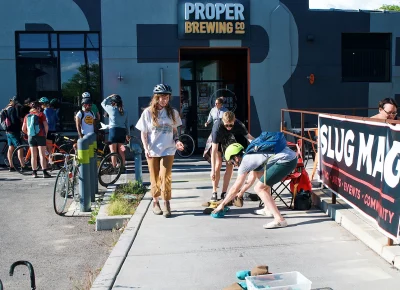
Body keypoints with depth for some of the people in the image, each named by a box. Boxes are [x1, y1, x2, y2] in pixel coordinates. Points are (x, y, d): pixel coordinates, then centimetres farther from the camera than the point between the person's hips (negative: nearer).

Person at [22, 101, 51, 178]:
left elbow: (23, 129, 10)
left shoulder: (27, 116, 9)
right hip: (40, 136, -4)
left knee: (33, 155, 9)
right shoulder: (40, 114, -3)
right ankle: (44, 172, -6)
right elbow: (46, 126, -10)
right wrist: (45, 133, 5)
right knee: (42, 155, -3)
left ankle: (34, 172, 11)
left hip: (31, 137, 4)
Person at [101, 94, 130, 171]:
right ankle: (123, 167, 15)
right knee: (121, 151, 12)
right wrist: (128, 134, 18)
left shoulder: (111, 109, -6)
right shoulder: (125, 112, 7)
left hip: (113, 130, -5)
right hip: (122, 131, 5)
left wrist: (110, 97, 19)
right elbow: (126, 124, 10)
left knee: (113, 151, 1)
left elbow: (103, 103, 11)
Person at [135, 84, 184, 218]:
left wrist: (176, 141, -6)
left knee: (165, 178, -7)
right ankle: (155, 202, 25)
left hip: (168, 150, 0)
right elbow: (143, 133, 1)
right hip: (152, 151, 0)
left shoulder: (172, 112, 3)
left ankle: (166, 204, 1)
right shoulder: (148, 112, -2)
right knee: (155, 178, 9)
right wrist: (146, 148, -10)